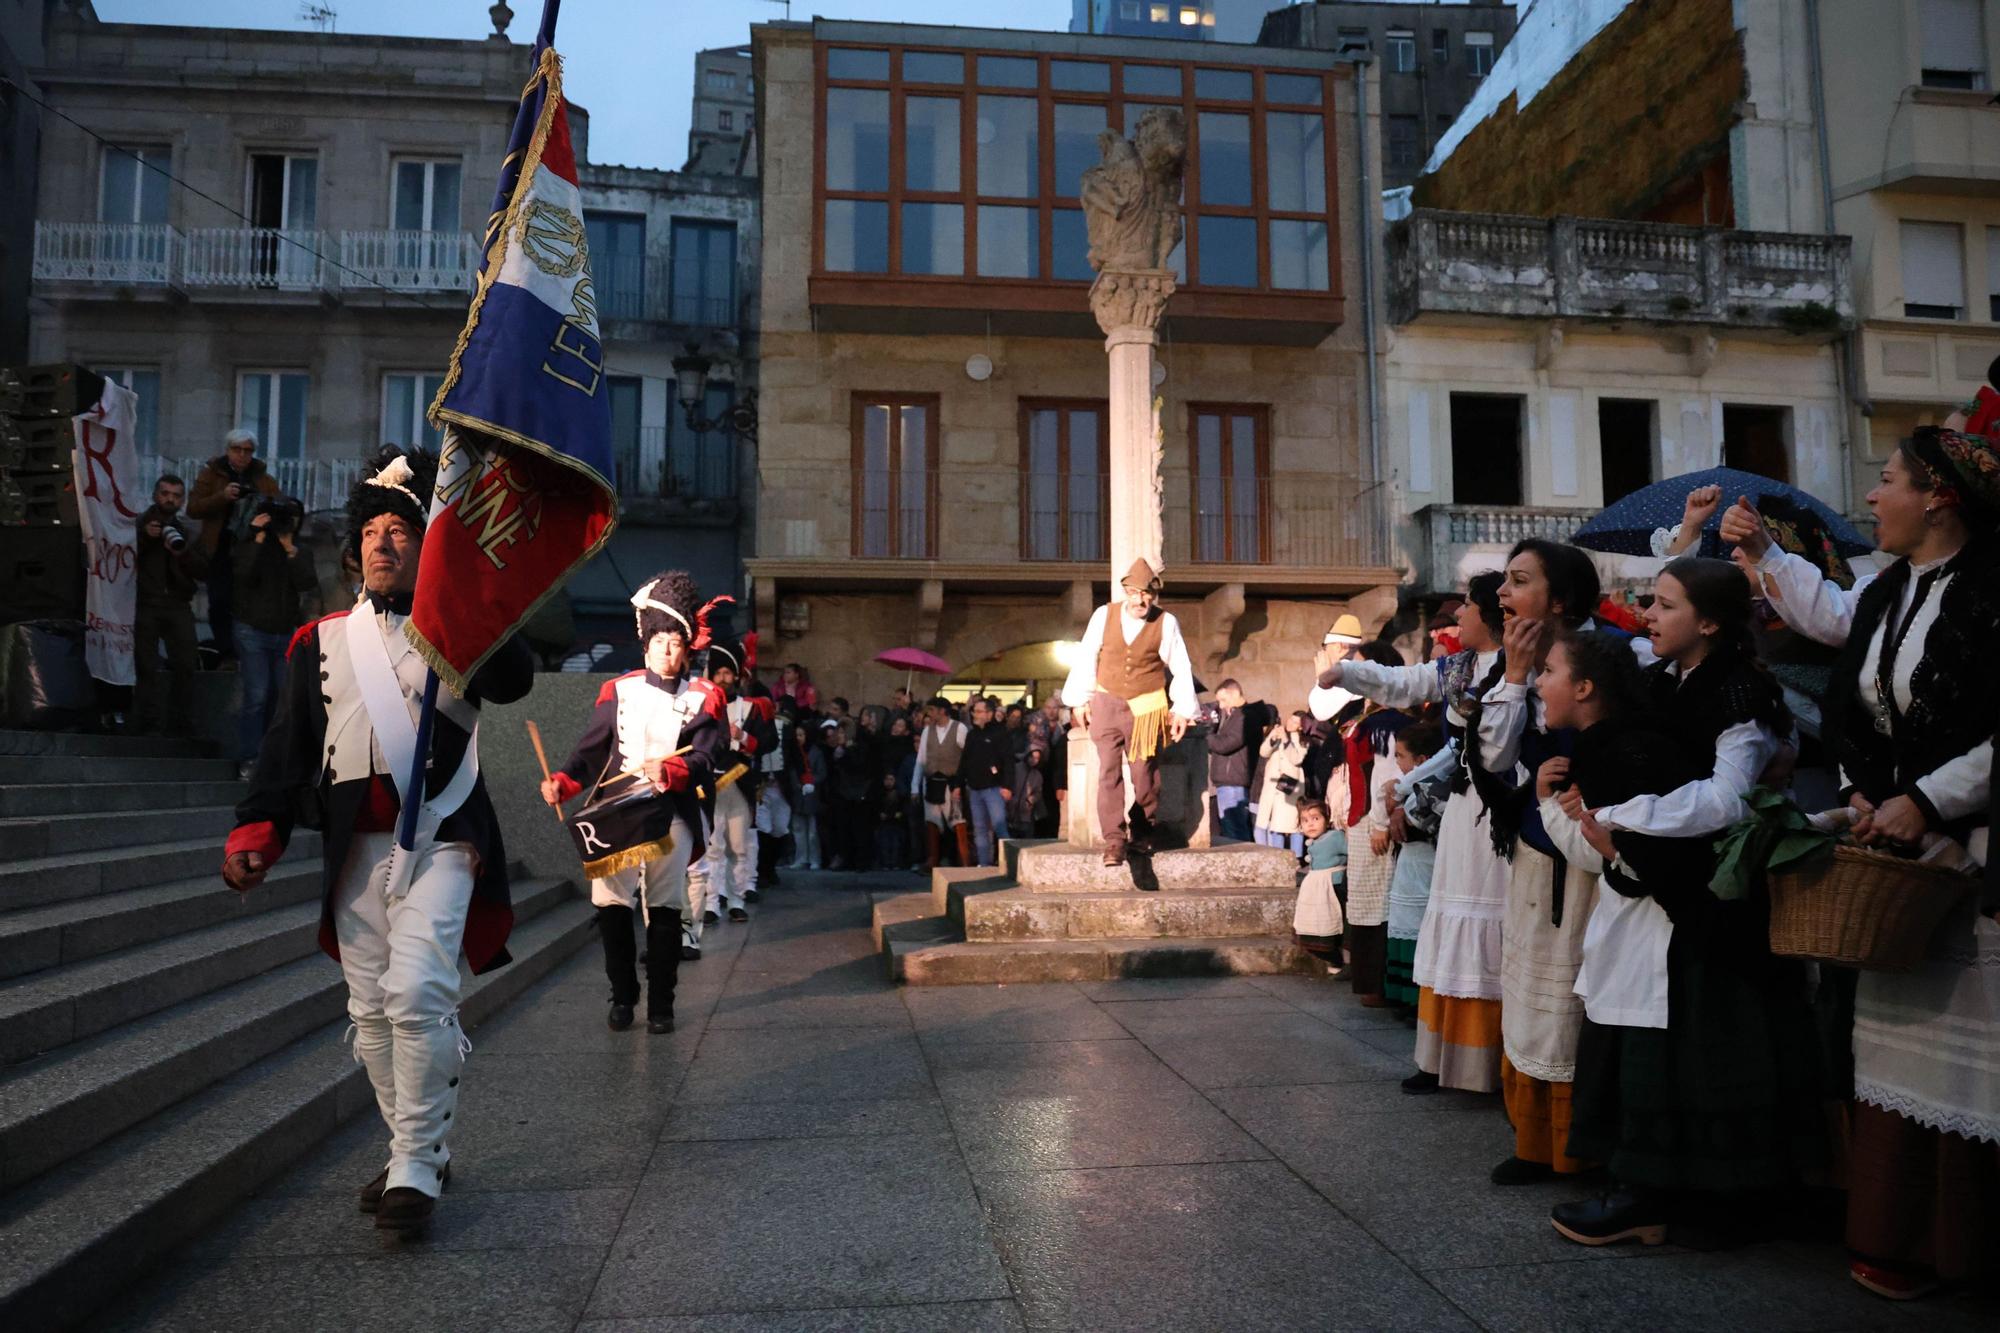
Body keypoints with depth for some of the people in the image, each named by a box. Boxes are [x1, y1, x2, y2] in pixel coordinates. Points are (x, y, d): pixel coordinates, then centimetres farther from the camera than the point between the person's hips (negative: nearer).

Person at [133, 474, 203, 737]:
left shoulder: (187, 531, 18)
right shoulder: (139, 523, 11)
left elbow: (201, 572, 8)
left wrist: (183, 552, -10)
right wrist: (143, 536, -14)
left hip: (178, 606, 2)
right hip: (145, 604, -2)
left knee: (185, 666, -5)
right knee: (147, 668, -5)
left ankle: (182, 726, 0)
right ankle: (150, 727, -4)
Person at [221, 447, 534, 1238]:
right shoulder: (322, 640, 14)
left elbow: (513, 682, -16)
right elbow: (288, 745, 11)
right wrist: (256, 830, -1)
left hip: (438, 842, -4)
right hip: (354, 853, 4)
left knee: (418, 994, -15)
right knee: (372, 1010, 10)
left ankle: (415, 1171, -4)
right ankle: (421, 1152, 26)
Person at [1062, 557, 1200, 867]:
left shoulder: (1166, 622, -3)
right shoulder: (1104, 615, -1)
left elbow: (1181, 669, 3)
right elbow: (1086, 658, 7)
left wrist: (1182, 711, 0)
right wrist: (1080, 700, 7)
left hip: (1147, 709, 0)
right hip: (1107, 704, 1)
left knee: (1145, 774, 3)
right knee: (1109, 772, -9)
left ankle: (1142, 828, 28)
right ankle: (1114, 840, -7)